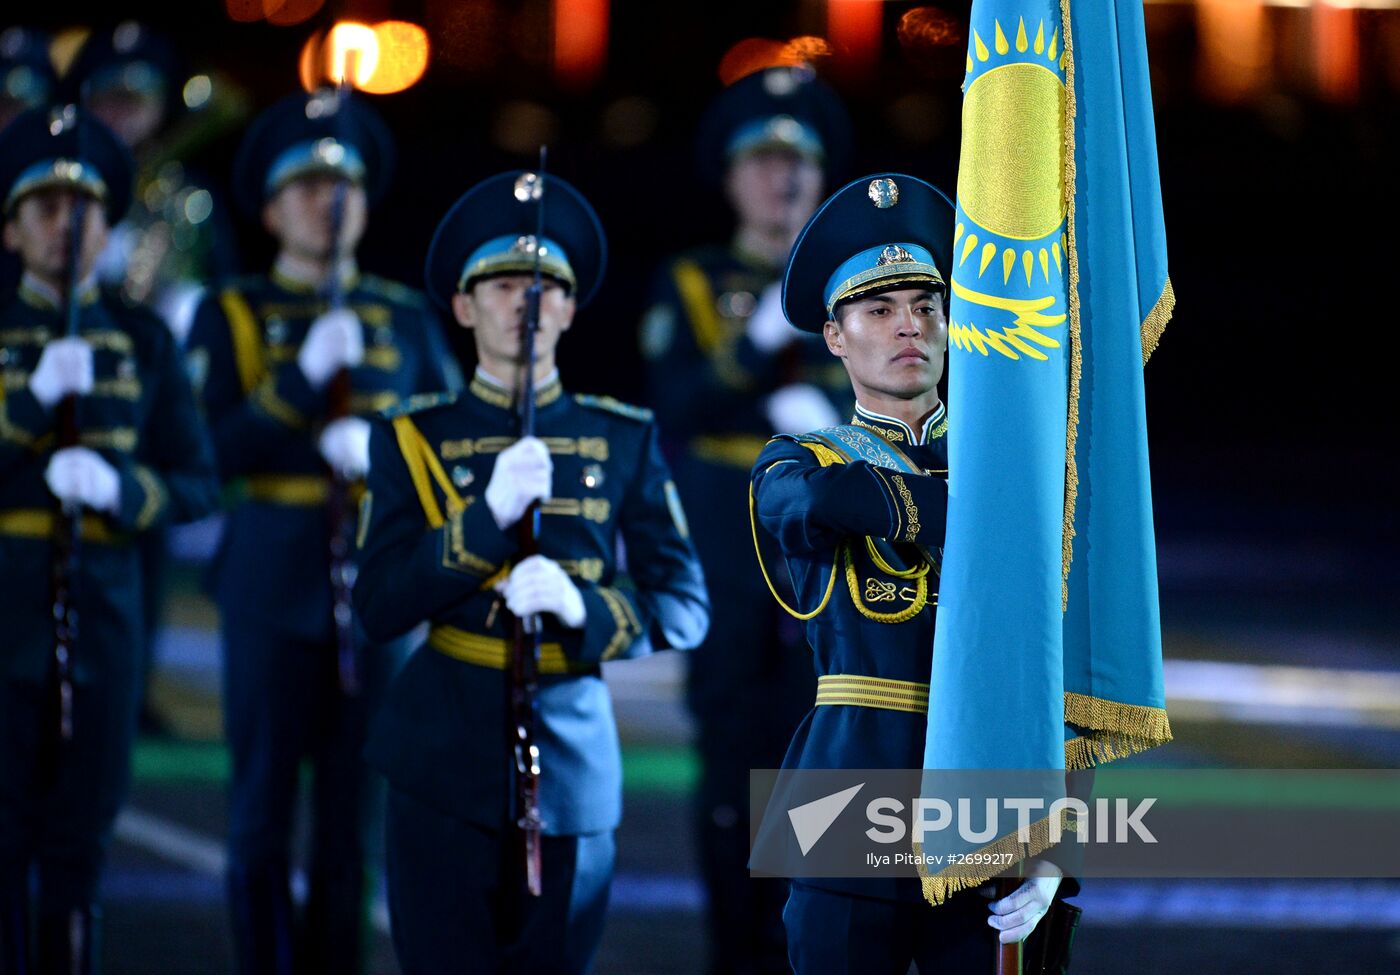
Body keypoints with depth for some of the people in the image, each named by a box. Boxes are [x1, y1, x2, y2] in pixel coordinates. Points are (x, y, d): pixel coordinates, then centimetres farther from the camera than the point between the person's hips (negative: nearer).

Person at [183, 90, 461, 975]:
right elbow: (221, 452, -7)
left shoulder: (406, 319, 12)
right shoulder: (231, 317, 4)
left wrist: (381, 445, -12)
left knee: (355, 805, 4)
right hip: (274, 583, -2)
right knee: (264, 809, 0)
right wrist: (305, 375, -18)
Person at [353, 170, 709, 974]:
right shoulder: (415, 439, 6)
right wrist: (489, 513, -17)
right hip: (448, 760, -1)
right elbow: (379, 607, -4)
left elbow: (685, 608, 3)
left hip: (572, 760, 1)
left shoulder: (624, 439, 8)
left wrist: (580, 608, -16)